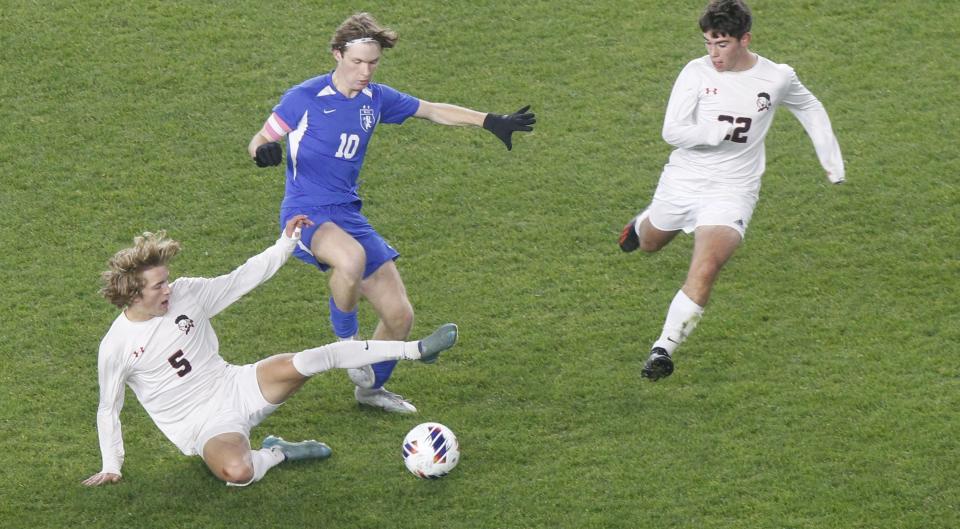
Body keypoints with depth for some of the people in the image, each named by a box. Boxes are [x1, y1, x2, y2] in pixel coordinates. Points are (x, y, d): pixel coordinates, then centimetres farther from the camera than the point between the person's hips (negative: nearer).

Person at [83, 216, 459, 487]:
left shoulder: (186, 293, -4)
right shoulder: (116, 347, -13)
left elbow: (241, 280, 5)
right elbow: (108, 409, 0)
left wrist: (286, 244, -3)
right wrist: (111, 468, -2)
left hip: (237, 388, 4)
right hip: (204, 425, -3)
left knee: (316, 359, -21)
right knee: (238, 472, -39)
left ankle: (415, 350, -16)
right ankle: (278, 453, -6)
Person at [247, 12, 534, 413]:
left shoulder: (376, 98, 7)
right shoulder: (305, 98, -9)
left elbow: (433, 110, 18)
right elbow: (258, 142, -2)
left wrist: (491, 121, 11)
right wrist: (264, 151, -26)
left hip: (348, 214, 6)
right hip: (306, 214, -6)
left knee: (400, 316, 4)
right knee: (352, 258, -40)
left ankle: (371, 388, 29)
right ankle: (346, 339, -12)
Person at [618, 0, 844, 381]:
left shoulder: (776, 79, -6)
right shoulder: (696, 73, -10)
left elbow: (810, 110, 16)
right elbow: (672, 131, -14)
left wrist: (831, 161, 17)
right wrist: (719, 132, -27)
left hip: (731, 192, -2)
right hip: (682, 180, 2)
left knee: (704, 272, -24)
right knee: (649, 244, 28)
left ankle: (664, 348, -17)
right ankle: (643, 222, 66)